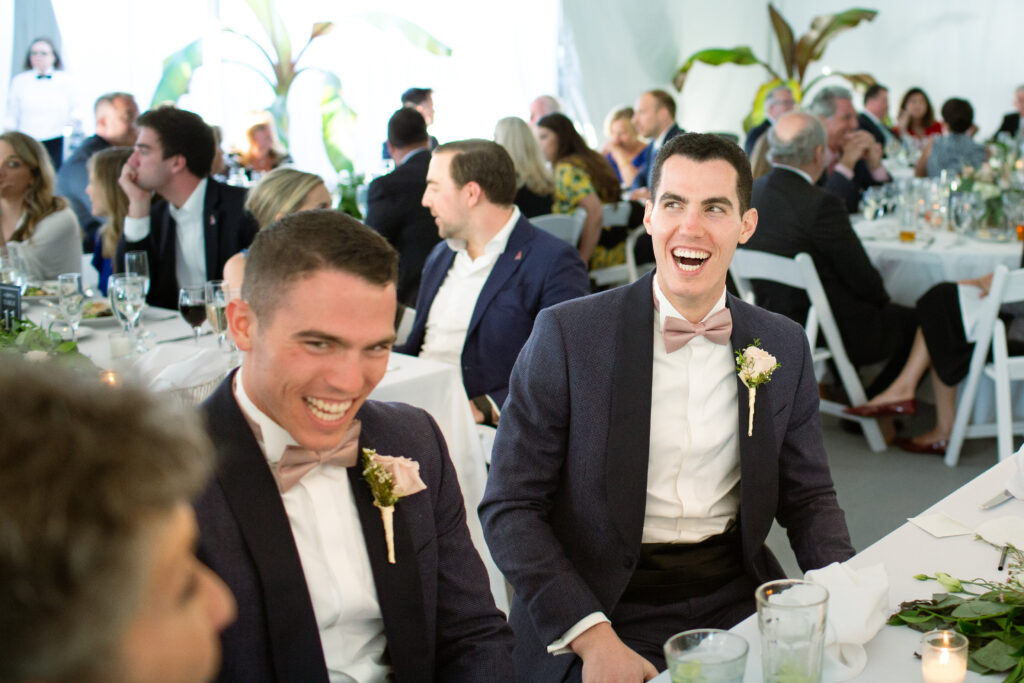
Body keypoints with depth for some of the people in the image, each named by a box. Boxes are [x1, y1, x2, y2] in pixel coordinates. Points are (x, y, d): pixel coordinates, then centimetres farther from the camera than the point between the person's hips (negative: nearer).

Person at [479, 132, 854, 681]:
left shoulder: (783, 346, 5)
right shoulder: (566, 334, -7)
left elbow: (808, 497, 13)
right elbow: (509, 507, -8)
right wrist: (592, 635, -19)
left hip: (736, 597, 4)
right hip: (604, 610, -4)